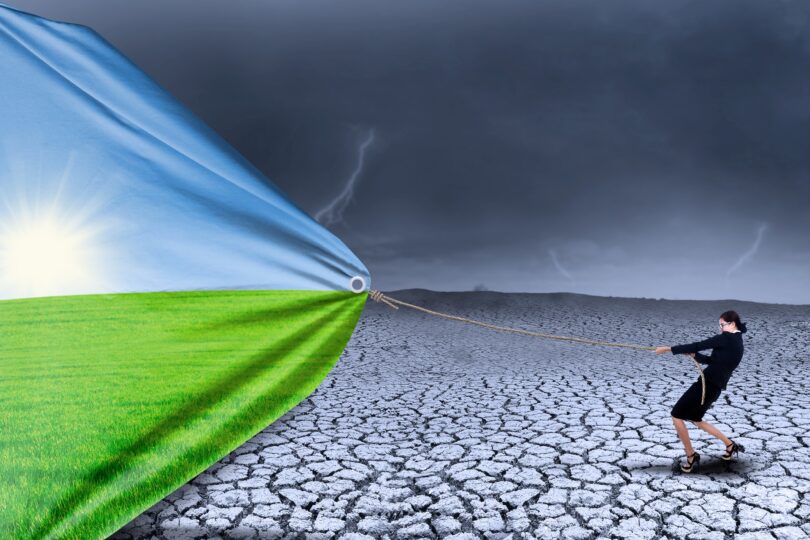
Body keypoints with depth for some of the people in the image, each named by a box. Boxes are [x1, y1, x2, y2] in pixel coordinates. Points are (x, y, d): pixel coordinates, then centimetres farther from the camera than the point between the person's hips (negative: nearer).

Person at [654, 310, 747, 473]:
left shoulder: (726, 338, -13)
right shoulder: (737, 342, 15)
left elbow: (698, 345, -16)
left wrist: (668, 349, -14)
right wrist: (694, 355, 5)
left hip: (707, 384, -10)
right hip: (715, 386, 10)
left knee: (676, 415, -2)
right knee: (695, 419, 25)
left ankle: (691, 457, 8)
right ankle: (730, 445, 30)